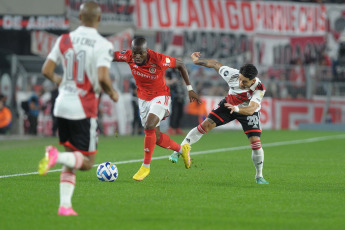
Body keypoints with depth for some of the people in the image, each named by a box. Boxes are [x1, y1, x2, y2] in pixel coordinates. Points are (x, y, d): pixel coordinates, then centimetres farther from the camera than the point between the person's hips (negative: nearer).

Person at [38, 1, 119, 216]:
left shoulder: (64, 40, 4)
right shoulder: (103, 45, -11)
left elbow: (46, 70, 4)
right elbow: (102, 77, -22)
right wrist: (112, 93, -2)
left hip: (62, 105, 6)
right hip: (84, 109, -6)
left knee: (71, 160, 17)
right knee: (87, 162, 3)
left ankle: (65, 205, 7)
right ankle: (55, 155, -25)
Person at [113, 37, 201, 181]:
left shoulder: (158, 60, -27)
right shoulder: (129, 57, -17)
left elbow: (180, 65, -11)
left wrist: (189, 89, -5)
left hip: (160, 96, -5)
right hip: (143, 98, 5)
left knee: (149, 127, -26)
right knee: (156, 137, 8)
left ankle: (146, 166, -14)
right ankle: (182, 149, 36)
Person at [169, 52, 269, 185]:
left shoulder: (259, 89, -35)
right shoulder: (232, 74, -28)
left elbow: (251, 109, -48)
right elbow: (216, 65, -10)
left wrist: (236, 109, -67)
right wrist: (198, 61, 0)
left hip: (248, 111, -2)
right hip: (229, 104, 2)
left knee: (255, 142, -15)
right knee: (205, 125, -14)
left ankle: (259, 176, 6)